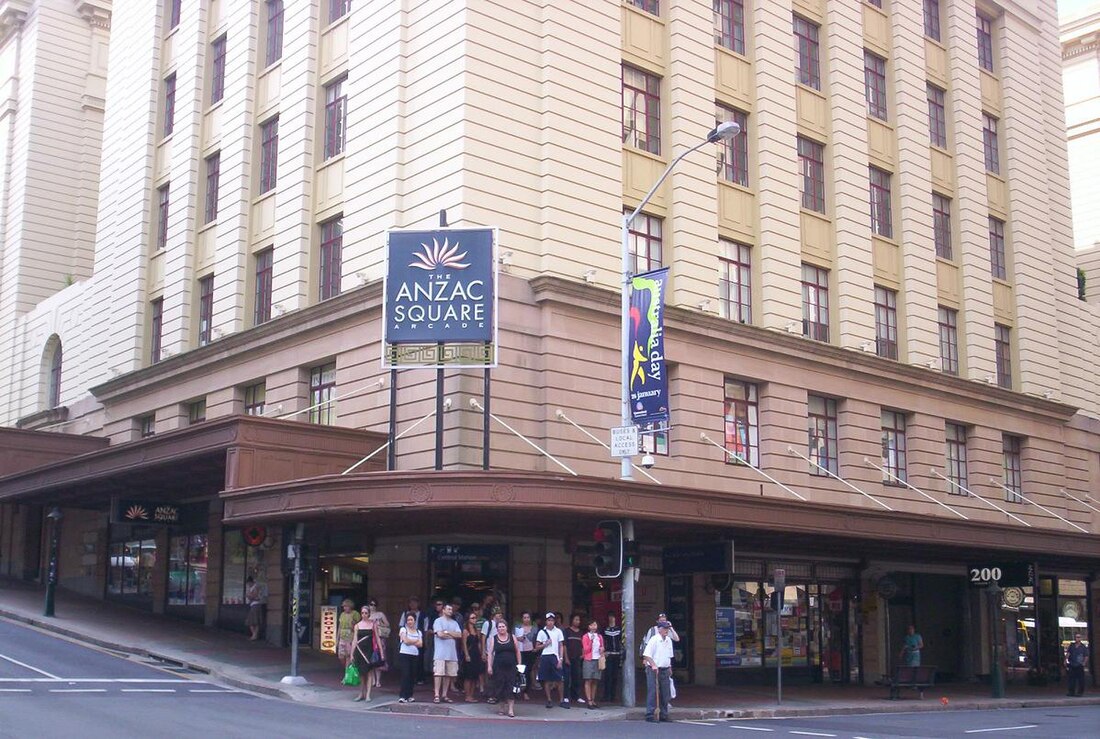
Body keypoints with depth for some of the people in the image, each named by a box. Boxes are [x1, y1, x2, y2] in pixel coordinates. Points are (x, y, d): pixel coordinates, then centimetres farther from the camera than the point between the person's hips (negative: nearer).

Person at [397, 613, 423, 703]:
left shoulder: (418, 632, 14)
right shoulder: (403, 629, 4)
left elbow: (420, 644, 2)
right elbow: (405, 641, -10)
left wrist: (410, 642, -7)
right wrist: (416, 641, 0)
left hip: (415, 655, 4)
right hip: (404, 655, -4)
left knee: (412, 676, 2)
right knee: (405, 675, -12)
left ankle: (409, 695, 11)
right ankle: (402, 696, -13)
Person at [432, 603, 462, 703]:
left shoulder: (454, 623, 17)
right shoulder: (438, 621, 1)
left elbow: (459, 635, 3)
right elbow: (440, 634, -13)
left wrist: (447, 632, -6)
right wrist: (453, 635, -1)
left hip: (452, 653, 5)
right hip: (440, 653, -5)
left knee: (449, 675, 4)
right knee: (439, 673, -9)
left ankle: (444, 695, 10)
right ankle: (437, 695, -7)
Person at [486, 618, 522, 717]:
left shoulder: (512, 638, 6)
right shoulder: (493, 639, 5)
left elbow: (517, 652, 9)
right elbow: (490, 653, 4)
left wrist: (519, 664, 4)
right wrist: (490, 666, -4)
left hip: (511, 667, 0)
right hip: (498, 667, 0)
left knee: (511, 687, -6)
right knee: (499, 687, 3)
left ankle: (511, 709, -6)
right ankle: (501, 707, 16)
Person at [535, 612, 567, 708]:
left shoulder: (558, 631, 6)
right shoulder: (541, 632, 4)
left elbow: (561, 646, 6)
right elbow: (537, 647, 6)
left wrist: (561, 659, -2)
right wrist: (545, 644, -11)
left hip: (555, 657, 0)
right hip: (545, 657, 0)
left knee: (558, 680, -3)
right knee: (547, 680, 3)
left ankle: (562, 700, 4)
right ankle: (549, 700, 12)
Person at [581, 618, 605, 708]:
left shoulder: (599, 637, 13)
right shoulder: (586, 637, 0)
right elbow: (586, 650, -6)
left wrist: (602, 651, 0)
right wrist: (591, 641, -16)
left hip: (598, 660, 4)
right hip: (589, 661, -4)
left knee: (595, 681, 5)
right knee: (588, 681, -6)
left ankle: (593, 700, 9)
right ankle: (589, 701, -8)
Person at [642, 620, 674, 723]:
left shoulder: (669, 640, 12)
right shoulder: (654, 640, -12)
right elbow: (646, 655, -16)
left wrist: (669, 668, 20)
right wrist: (653, 665, -24)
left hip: (665, 670, 7)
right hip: (654, 670, -7)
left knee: (665, 694, 10)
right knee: (653, 693, -7)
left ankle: (663, 715, 18)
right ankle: (650, 715, -5)